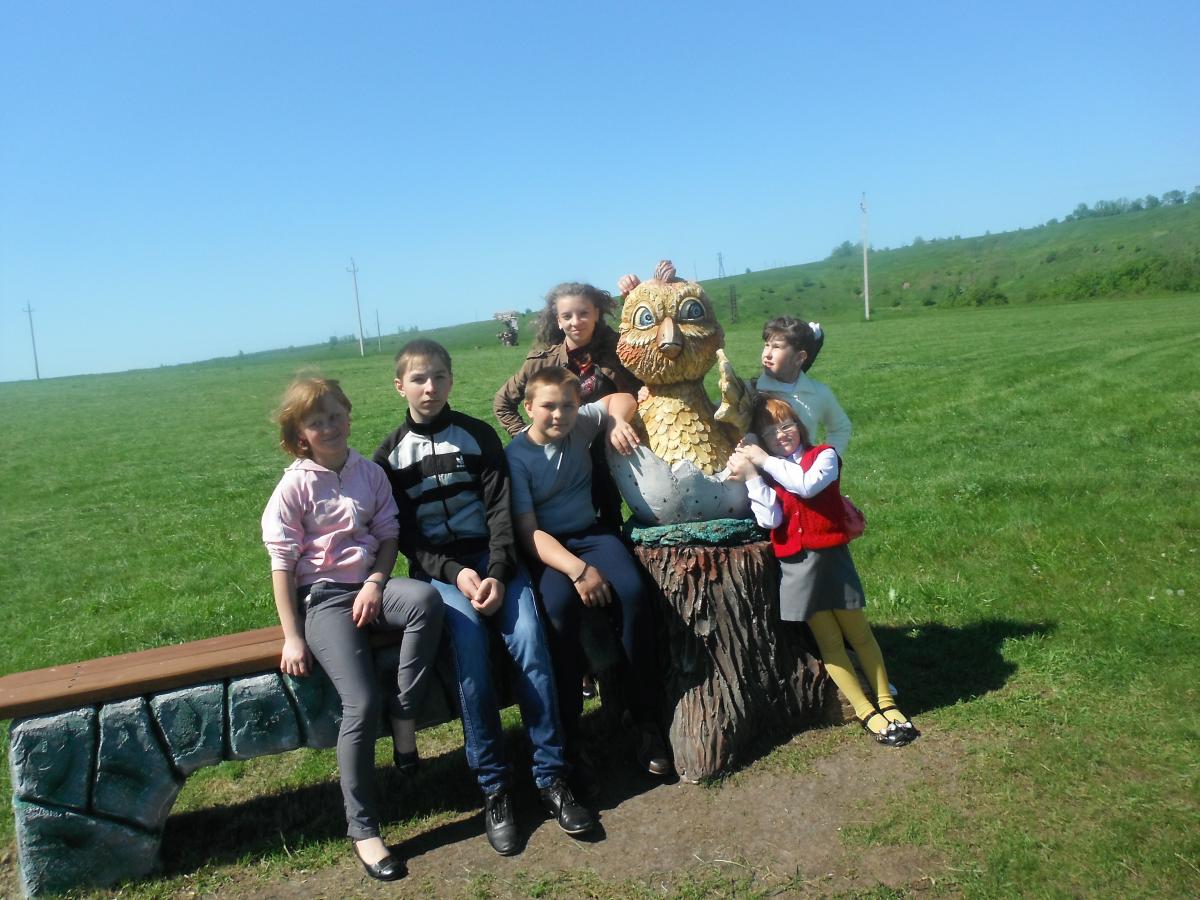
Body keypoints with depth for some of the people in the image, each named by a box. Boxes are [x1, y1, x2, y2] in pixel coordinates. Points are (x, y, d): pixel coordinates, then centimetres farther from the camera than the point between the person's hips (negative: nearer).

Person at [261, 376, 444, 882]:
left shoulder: (370, 473, 7)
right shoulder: (294, 486, -3)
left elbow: (388, 535, 10)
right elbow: (282, 564, -4)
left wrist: (376, 583, -9)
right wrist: (292, 637, -8)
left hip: (369, 585, 4)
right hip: (322, 597, -3)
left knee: (426, 598, -33)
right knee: (362, 702, -21)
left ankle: (403, 718, -16)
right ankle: (363, 828, -4)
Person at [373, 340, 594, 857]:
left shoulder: (478, 435, 7)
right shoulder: (390, 455, 7)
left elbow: (500, 508, -1)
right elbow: (403, 535, 1)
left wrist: (497, 573, -17)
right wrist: (455, 573, -14)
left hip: (493, 558, 1)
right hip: (437, 569, -1)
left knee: (530, 640, -24)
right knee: (470, 645, -28)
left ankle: (551, 778, -13)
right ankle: (493, 789, -16)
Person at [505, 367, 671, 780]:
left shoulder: (580, 425, 5)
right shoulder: (516, 457, -7)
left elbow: (623, 399, 22)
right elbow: (528, 531, -13)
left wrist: (618, 422, -2)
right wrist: (578, 570, -25)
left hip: (593, 535, 4)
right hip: (546, 549, -4)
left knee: (632, 592, -27)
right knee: (559, 606, -35)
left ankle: (645, 720, -14)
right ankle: (568, 734, -21)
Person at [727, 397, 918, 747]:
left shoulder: (824, 455, 3)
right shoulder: (765, 475, 8)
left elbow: (808, 484, -20)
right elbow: (770, 519, -9)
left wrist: (765, 461, -13)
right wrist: (750, 475, -15)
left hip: (831, 556, -1)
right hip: (795, 566, 1)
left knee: (859, 633, 7)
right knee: (829, 641, 3)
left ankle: (886, 703, 22)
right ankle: (866, 712, 13)